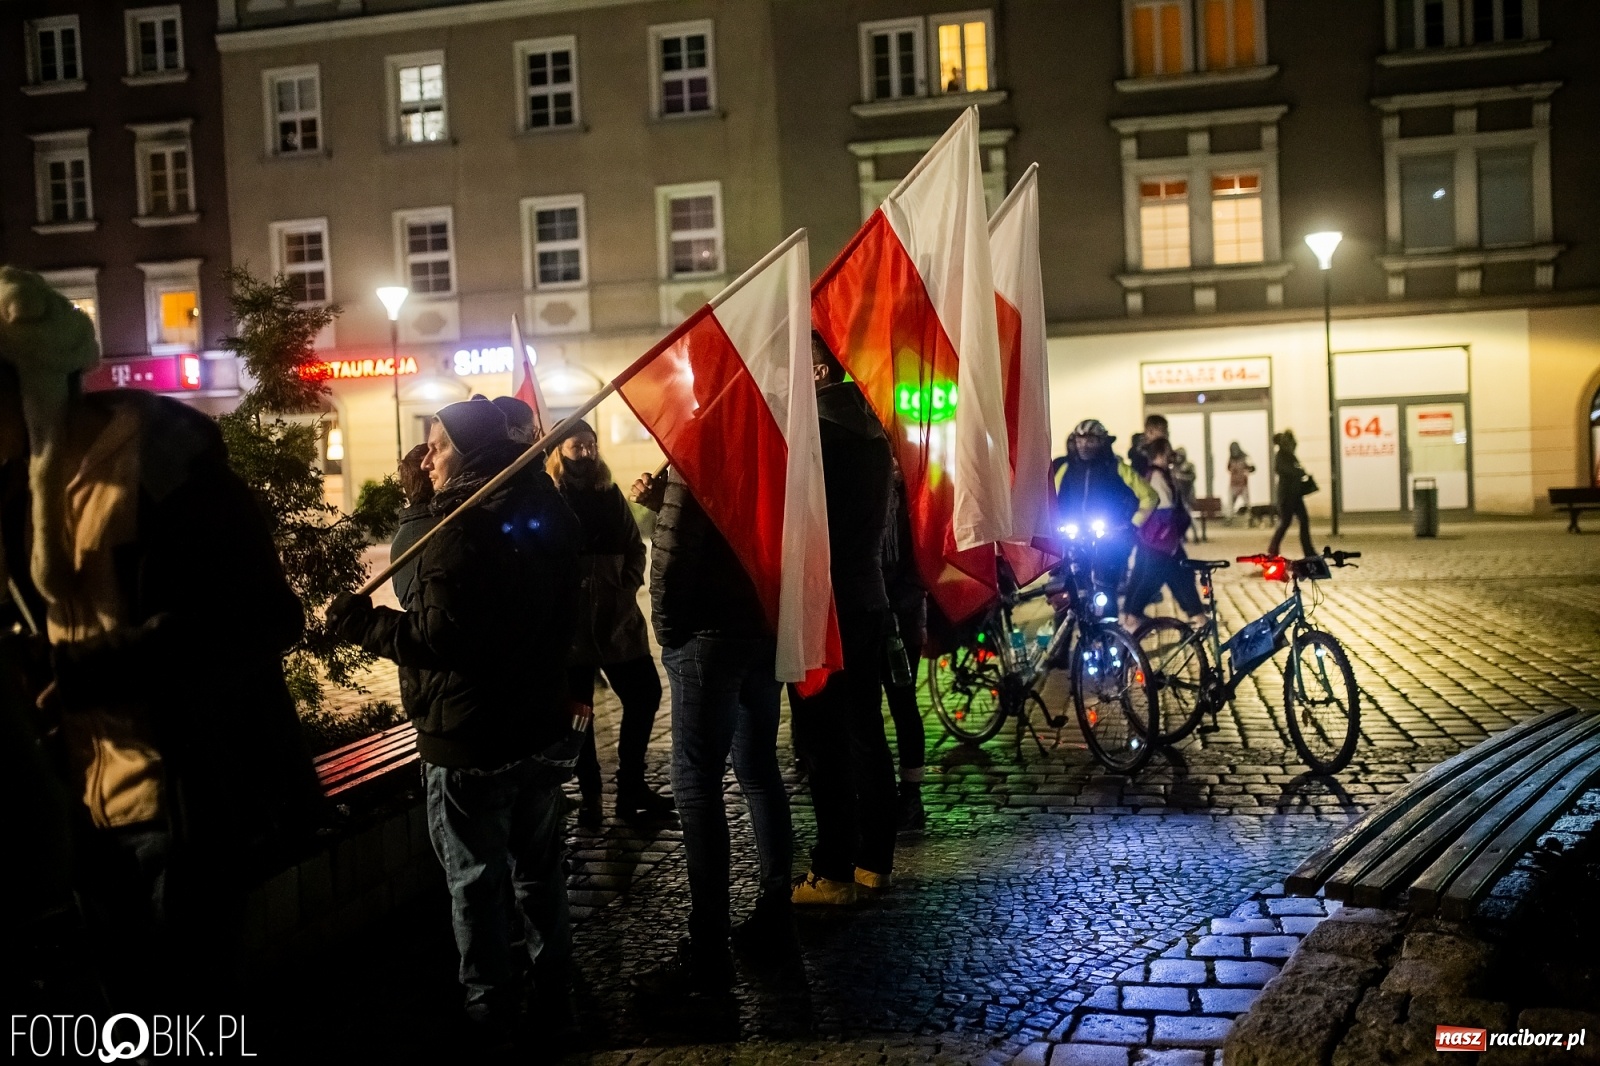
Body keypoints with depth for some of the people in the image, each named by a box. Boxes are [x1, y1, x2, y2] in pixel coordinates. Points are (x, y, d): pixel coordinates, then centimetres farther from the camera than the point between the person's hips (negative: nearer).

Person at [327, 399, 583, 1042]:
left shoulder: (460, 530, -21)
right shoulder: (548, 517, 5)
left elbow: (440, 636, -25)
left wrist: (364, 623, -13)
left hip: (469, 742, -8)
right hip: (542, 731, 8)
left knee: (476, 883, 6)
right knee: (539, 871, 19)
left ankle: (489, 1012, 16)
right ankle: (553, 993, 30)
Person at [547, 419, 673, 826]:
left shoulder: (610, 494, 10)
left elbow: (635, 546, 14)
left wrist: (628, 586, -1)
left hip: (618, 619, 5)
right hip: (570, 622, -5)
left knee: (644, 695, 7)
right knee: (577, 710, 4)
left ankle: (631, 785, 20)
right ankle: (589, 796, 15)